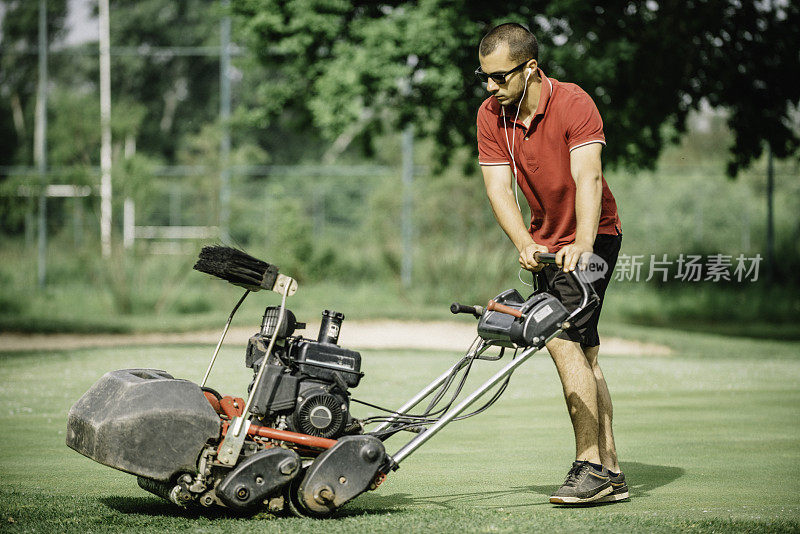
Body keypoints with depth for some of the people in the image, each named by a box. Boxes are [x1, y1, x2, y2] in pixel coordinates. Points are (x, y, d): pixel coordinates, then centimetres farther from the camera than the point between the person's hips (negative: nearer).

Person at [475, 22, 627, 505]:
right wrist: (525, 245, -29)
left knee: (563, 338, -21)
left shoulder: (574, 104, -23)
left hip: (593, 238, -7)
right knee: (584, 354, 8)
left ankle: (591, 466, -20)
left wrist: (582, 246, -48)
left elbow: (588, 178, -34)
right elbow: (498, 186, -13)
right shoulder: (491, 115, -7)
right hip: (548, 243, 7)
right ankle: (610, 473, 12)